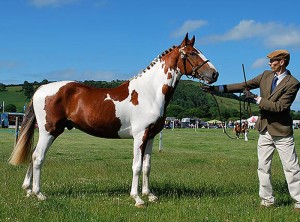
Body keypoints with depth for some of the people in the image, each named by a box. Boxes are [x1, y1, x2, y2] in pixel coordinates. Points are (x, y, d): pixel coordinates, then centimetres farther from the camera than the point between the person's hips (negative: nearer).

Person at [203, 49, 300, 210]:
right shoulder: (266, 75, 5)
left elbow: (279, 106, -21)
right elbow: (244, 86, 6)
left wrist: (256, 99, -22)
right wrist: (217, 88, 1)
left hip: (282, 131, -6)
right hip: (265, 130, 6)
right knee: (263, 168, 10)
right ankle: (267, 201, 19)